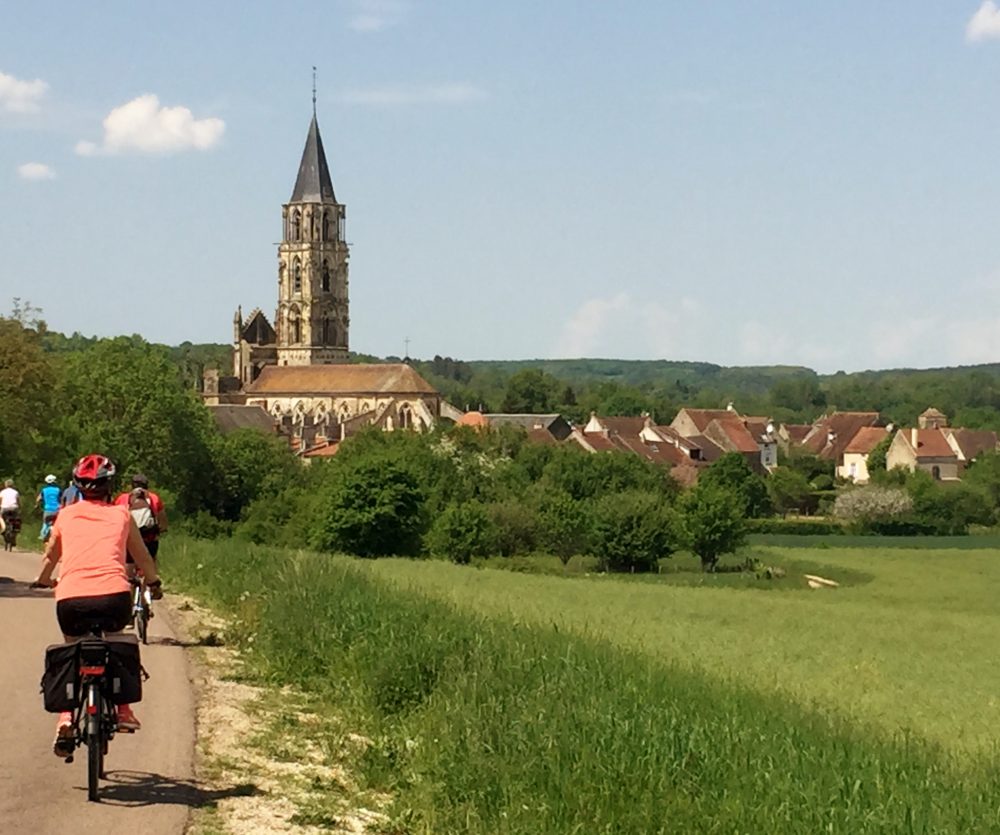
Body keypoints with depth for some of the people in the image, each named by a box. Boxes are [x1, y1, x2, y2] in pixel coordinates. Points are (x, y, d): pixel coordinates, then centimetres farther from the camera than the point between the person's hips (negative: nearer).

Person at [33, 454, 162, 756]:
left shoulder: (66, 515, 20)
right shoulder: (120, 515, 18)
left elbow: (50, 557, 35)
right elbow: (142, 558, 30)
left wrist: (42, 581, 56)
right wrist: (154, 582, 50)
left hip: (70, 599, 1)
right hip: (113, 595, -1)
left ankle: (66, 716, 6)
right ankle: (122, 710, 21)